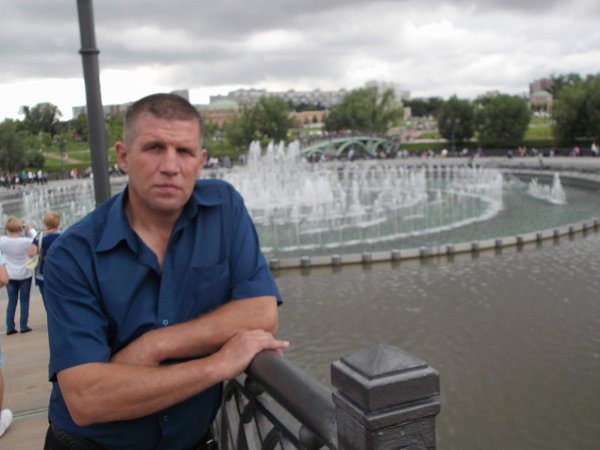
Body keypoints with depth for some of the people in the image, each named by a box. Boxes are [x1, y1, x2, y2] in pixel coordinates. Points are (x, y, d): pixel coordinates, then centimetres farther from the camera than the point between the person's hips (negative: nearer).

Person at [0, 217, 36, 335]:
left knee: (12, 301, 13)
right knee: (24, 301, 10)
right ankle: (23, 326, 13)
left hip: (9, 275, 3)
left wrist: (10, 233, 5)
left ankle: (10, 327, 13)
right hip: (25, 275, -3)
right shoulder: (25, 242, -22)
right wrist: (30, 230, 2)